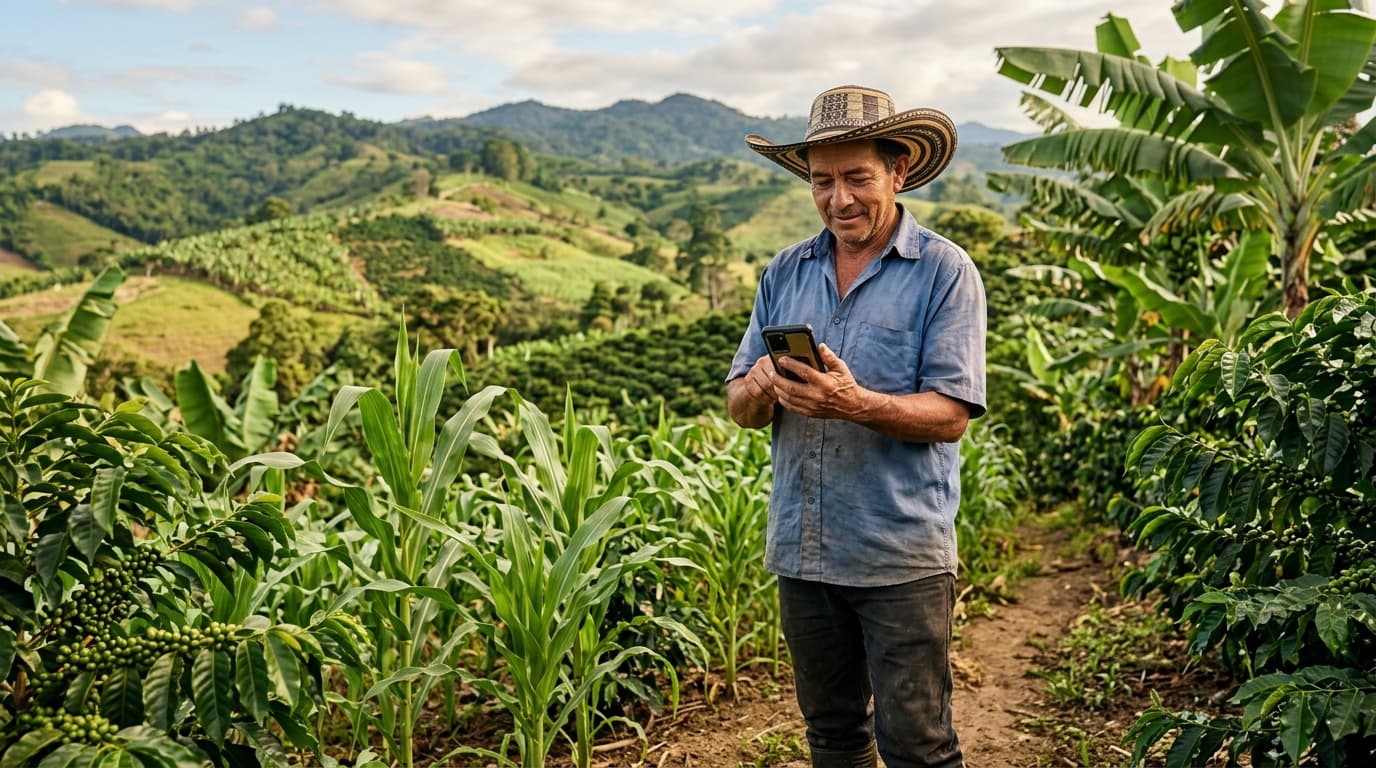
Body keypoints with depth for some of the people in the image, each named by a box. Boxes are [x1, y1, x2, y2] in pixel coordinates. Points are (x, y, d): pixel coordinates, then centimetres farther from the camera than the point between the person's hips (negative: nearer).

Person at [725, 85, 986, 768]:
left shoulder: (944, 271, -6)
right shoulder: (784, 273, 8)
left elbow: (950, 415, -13)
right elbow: (739, 406, 6)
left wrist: (855, 403, -29)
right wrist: (762, 390, -17)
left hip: (903, 554, -5)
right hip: (801, 550, 5)